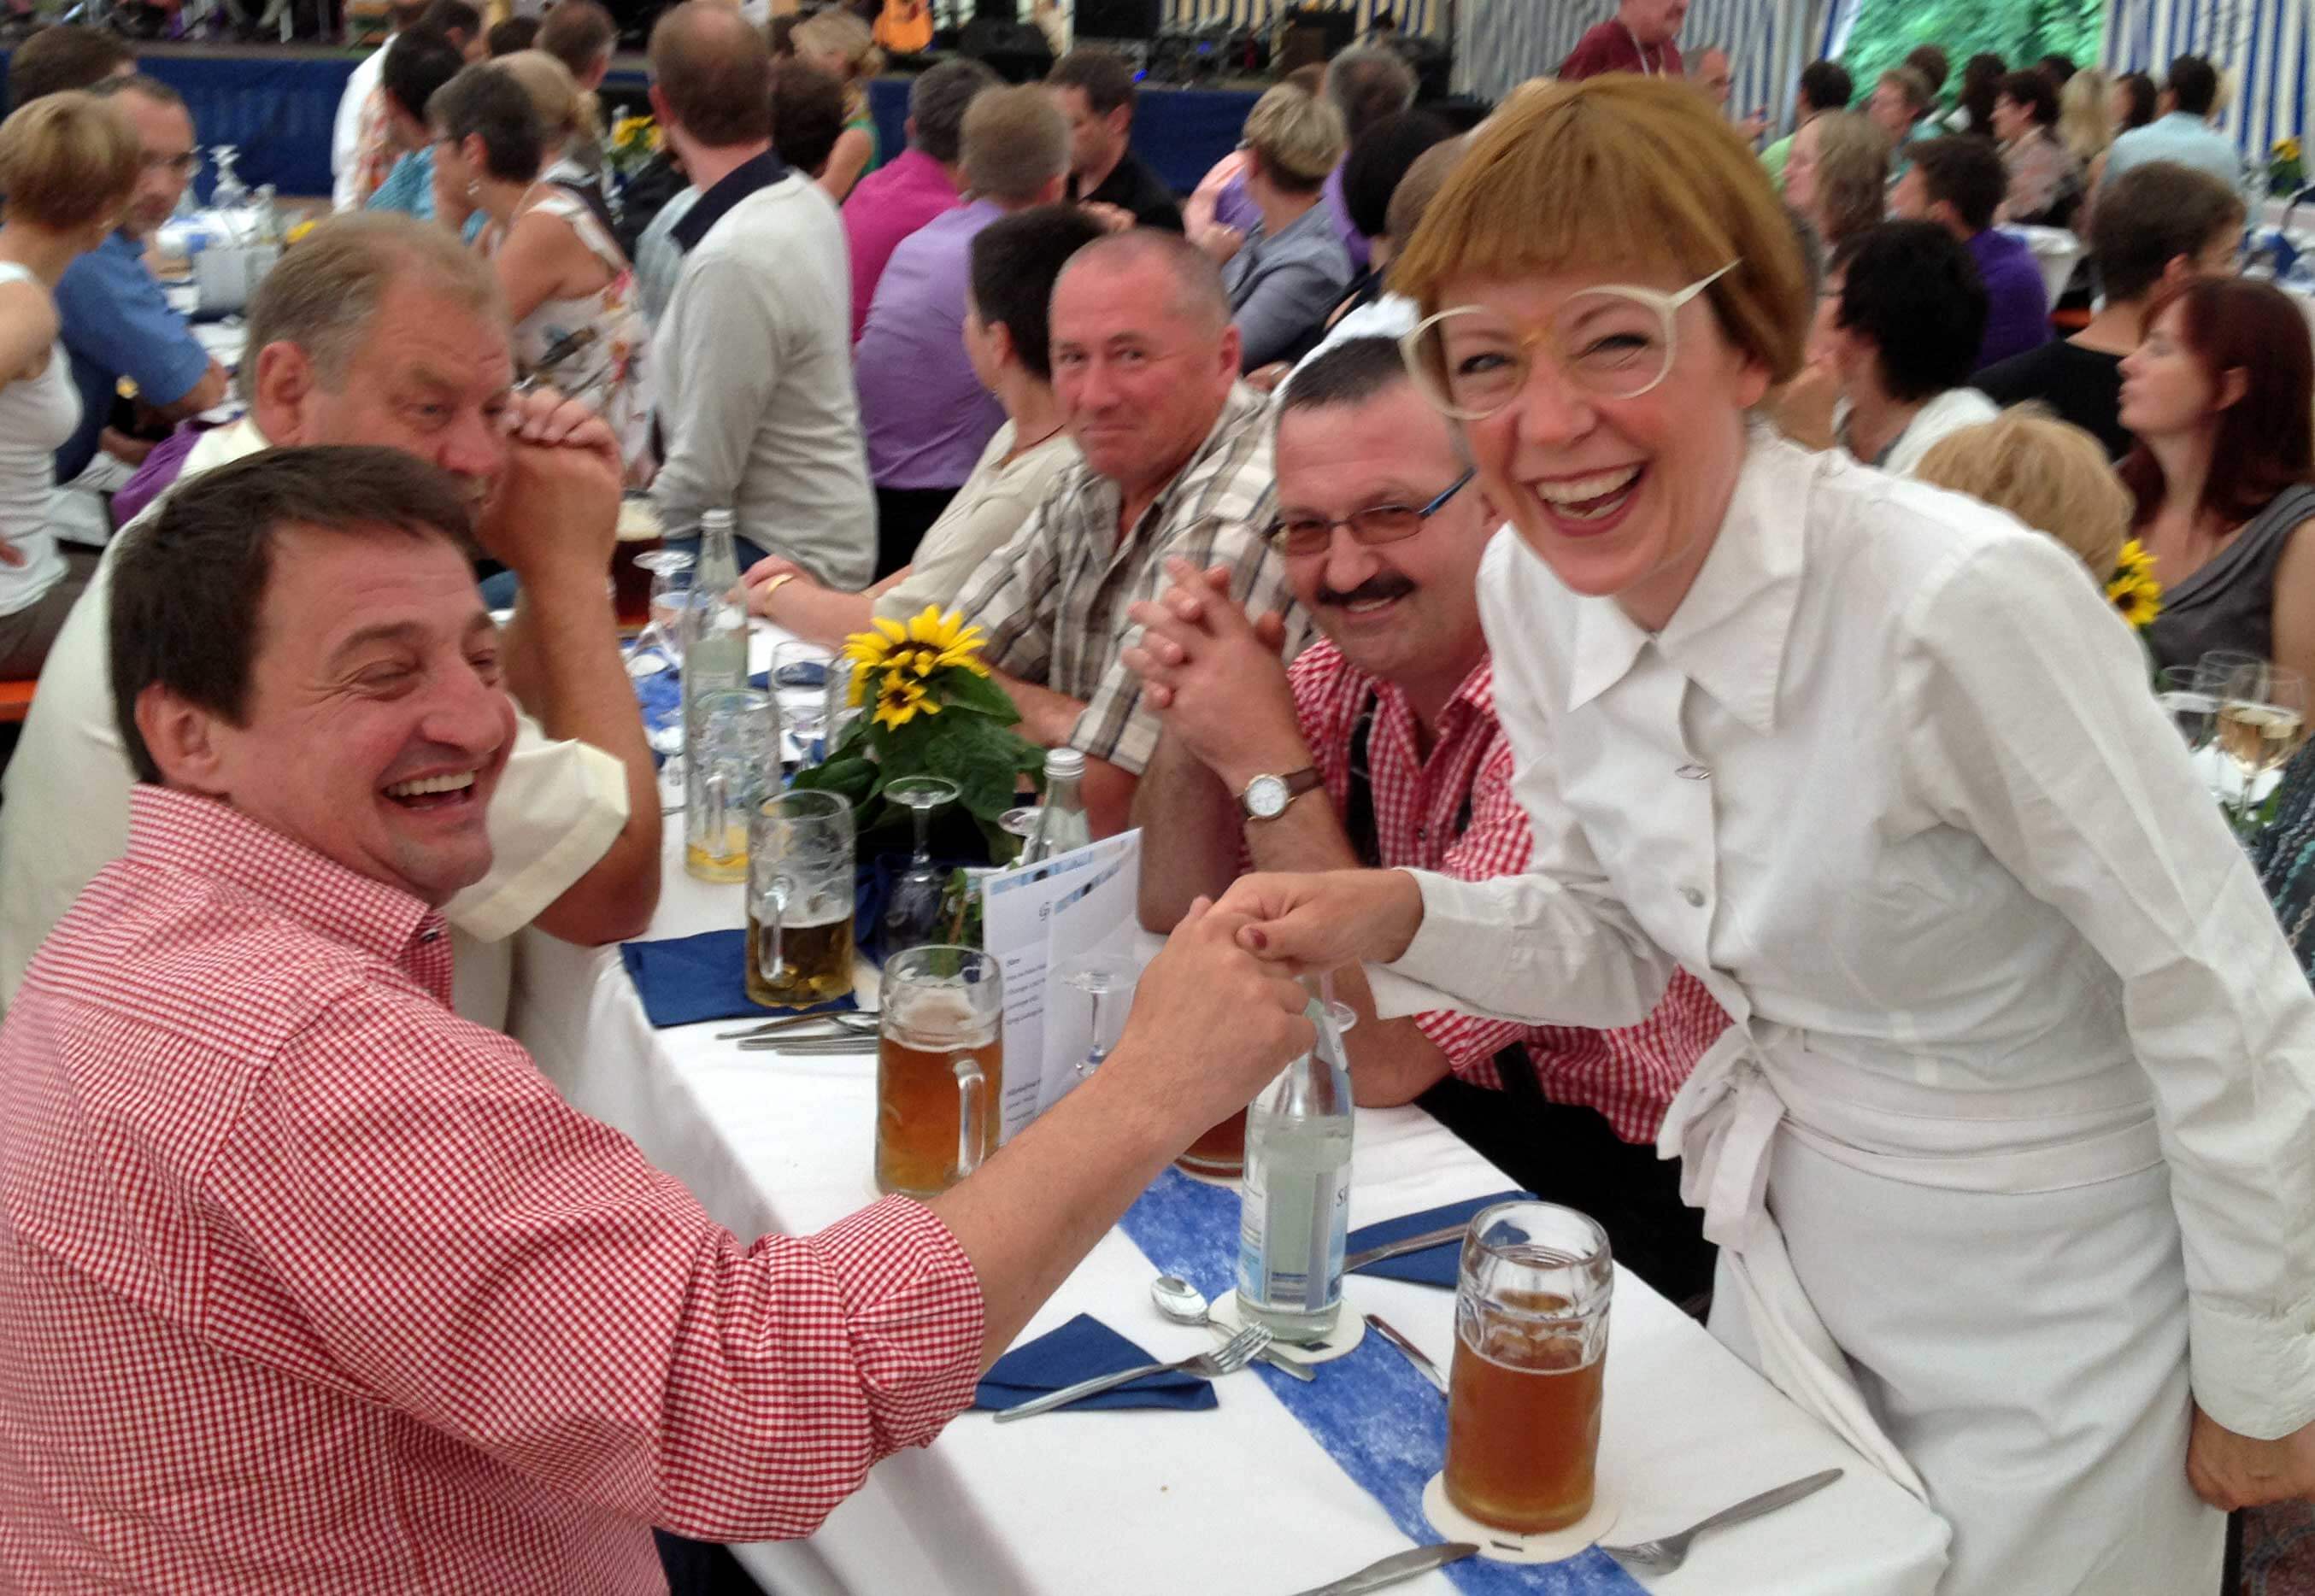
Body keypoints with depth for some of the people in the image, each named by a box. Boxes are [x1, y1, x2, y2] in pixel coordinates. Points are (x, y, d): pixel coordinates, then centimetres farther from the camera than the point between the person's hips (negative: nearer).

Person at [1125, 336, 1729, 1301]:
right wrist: (1187, 719, -14)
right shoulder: (1352, 664, -3)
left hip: (1613, 1194, -6)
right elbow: (1177, 912, 3)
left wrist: (1269, 761, -25)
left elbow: (1384, 1055, -25)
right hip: (1423, 1119, 7)